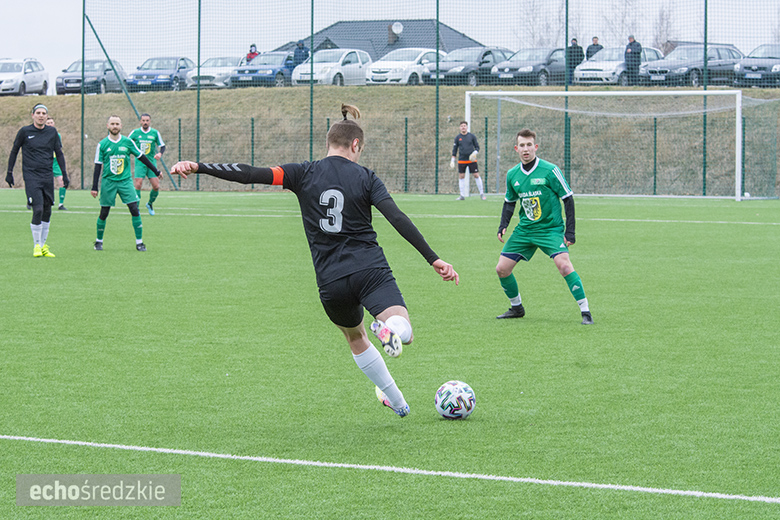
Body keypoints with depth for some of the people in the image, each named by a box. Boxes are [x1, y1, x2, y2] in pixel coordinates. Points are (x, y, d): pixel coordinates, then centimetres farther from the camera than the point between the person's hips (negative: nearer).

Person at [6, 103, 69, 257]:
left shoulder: (52, 132, 8)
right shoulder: (25, 131, 0)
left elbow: (59, 154, 14)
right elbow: (14, 151, 9)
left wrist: (64, 174, 8)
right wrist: (9, 172, 7)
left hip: (48, 176, 4)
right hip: (31, 176, -4)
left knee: (47, 211, 5)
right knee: (38, 209, -15)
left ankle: (43, 245, 16)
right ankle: (36, 246, -4)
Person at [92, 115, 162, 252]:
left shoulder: (127, 142, 2)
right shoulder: (102, 144, 0)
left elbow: (142, 157, 11)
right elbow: (98, 166, 1)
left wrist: (156, 171, 14)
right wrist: (94, 187, -2)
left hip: (125, 180, 1)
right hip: (108, 182, -1)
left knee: (134, 209, -10)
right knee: (104, 213, 1)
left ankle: (139, 242, -3)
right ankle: (99, 241, 20)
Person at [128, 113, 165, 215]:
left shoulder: (155, 133, 3)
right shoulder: (135, 133, 1)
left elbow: (162, 146, 8)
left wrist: (160, 153, -12)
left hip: (151, 163, 1)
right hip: (139, 163, -1)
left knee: (156, 186, -6)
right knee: (138, 185, -15)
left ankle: (150, 204, 22)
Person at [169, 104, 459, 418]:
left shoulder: (304, 174, 3)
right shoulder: (365, 177, 2)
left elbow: (252, 175, -7)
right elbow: (398, 220, -8)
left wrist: (198, 167, -8)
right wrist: (434, 259, -9)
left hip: (330, 282, 3)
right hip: (371, 270, -2)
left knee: (355, 338, 27)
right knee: (404, 334, -10)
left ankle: (397, 402, 33)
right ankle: (392, 328, -45)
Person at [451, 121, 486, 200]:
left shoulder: (472, 136, 2)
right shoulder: (457, 137, 6)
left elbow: (477, 147, 6)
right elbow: (455, 149, 10)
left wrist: (475, 153, -15)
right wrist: (453, 160, 6)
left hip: (471, 160, -2)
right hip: (461, 160, 2)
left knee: (476, 175, -4)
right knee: (461, 177, 0)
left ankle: (482, 194, 6)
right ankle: (462, 196, 7)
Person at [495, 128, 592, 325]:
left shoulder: (550, 171, -12)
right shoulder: (512, 175, 4)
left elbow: (568, 199, -7)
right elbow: (509, 202, 19)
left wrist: (570, 231, -11)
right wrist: (503, 226, 4)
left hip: (551, 228, -5)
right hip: (524, 231, 6)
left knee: (564, 265, -26)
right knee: (502, 269, 1)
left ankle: (585, 312, -19)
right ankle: (516, 308, 24)